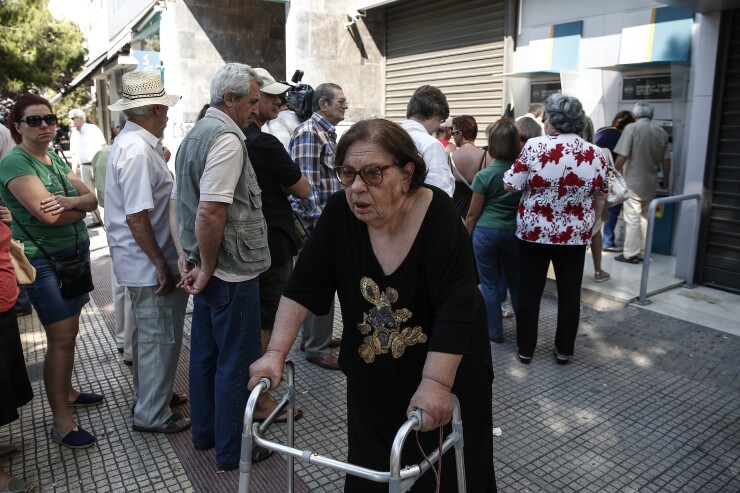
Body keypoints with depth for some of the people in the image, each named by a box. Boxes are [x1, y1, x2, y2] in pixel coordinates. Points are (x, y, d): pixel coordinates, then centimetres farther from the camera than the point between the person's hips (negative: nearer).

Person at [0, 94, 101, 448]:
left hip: (75, 254, 8)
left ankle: (66, 392, 34)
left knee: (69, 333, 16)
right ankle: (61, 423, 6)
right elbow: (48, 214, -23)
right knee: (60, 340, -4)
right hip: (45, 261, -7)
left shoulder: (55, 159, 12)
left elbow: (92, 199, 5)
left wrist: (69, 202, -16)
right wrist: (81, 206, -5)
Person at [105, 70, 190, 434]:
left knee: (148, 334, 22)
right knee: (160, 338, 3)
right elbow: (136, 216, -25)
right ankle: (152, 414, 19)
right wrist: (161, 264, -21)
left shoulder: (133, 141, 10)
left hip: (143, 263, 10)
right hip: (149, 265, -10)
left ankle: (151, 395, 40)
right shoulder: (137, 151, -22)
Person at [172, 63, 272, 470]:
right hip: (232, 273, -10)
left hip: (207, 271, 10)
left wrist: (186, 257, 9)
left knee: (205, 354, 19)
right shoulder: (227, 138, -18)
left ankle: (204, 433, 36)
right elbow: (210, 213, -26)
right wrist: (207, 267, -15)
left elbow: (175, 203, 15)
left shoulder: (195, 135, 13)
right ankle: (232, 450, 20)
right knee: (236, 363, 4)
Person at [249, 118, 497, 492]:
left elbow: (457, 307, -28)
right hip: (371, 377, 3)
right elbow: (304, 285, -11)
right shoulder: (340, 213, -13)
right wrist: (276, 353, -15)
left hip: (443, 366, -3)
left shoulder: (440, 218, -24)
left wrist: (436, 383, -34)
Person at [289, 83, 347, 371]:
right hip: (317, 221, -10)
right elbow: (306, 182, -20)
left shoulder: (327, 133, 17)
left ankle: (315, 336, 32)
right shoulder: (309, 133, -14)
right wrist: (319, 221, -22)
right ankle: (317, 349, 9)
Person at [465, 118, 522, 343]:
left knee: (490, 284, 8)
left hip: (486, 232, -3)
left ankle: (495, 332, 16)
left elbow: (473, 213, -6)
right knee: (515, 281, 18)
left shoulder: (484, 176, -11)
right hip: (514, 232, 4)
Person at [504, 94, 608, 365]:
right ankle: (564, 350, 23)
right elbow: (600, 198, 5)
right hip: (575, 234, 2)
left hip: (534, 231, -2)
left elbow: (510, 184, -11)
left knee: (529, 291, 10)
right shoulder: (595, 154, -2)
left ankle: (525, 349, 20)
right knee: (569, 293, 12)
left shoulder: (535, 146, -12)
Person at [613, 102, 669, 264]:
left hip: (633, 182, -5)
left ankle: (631, 254, 2)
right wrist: (665, 180, 21)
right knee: (645, 218, 15)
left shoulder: (631, 128, -10)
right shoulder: (661, 132, 5)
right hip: (651, 183, 5)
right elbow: (666, 160, 8)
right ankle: (642, 252, 21)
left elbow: (622, 156, -16)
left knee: (632, 219, -1)